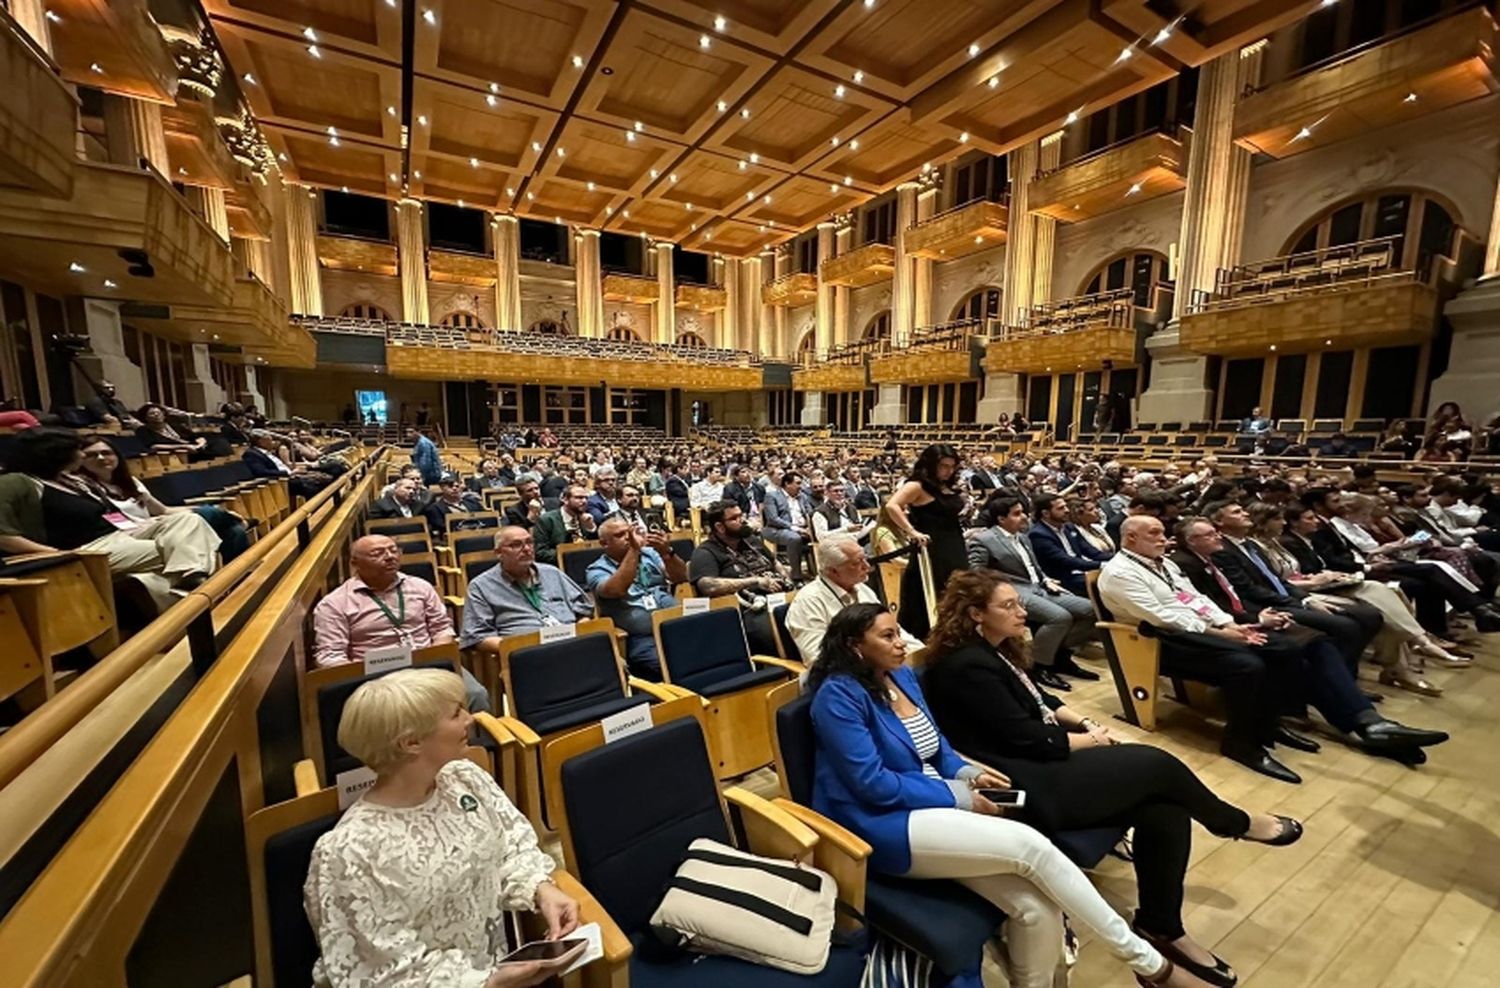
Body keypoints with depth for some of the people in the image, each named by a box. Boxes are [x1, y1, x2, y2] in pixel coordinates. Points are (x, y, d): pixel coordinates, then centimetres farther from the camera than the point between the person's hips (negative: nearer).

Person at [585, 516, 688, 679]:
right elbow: (615, 590, -17)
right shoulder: (597, 570, 3)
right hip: (642, 640, -4)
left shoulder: (649, 554, 15)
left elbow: (681, 578, 5)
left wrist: (666, 552, -12)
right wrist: (634, 550, -18)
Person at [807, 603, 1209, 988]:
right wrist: (958, 796, -13)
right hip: (884, 828, -7)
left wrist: (967, 773, -3)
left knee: (1038, 906, -14)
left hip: (934, 806, 7)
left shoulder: (902, 677, 9)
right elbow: (872, 784, -18)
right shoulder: (839, 695, -16)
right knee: (1030, 846, -21)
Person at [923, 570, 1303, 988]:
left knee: (1165, 810, -3)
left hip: (1045, 764, 9)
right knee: (1157, 764, -7)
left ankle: (1161, 925, 15)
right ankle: (1237, 823, 24)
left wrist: (1085, 723, 3)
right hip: (1027, 788, -9)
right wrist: (1092, 740, -4)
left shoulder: (997, 651, 10)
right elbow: (1027, 739, -18)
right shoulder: (967, 667, -21)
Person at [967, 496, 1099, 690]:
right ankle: (1038, 666, -11)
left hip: (1038, 588, 9)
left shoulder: (1023, 537, 22)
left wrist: (1047, 580, 9)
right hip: (1014, 592, -9)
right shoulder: (983, 540, -5)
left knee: (1089, 608, -5)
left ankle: (1061, 654, 9)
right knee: (1060, 616, -30)